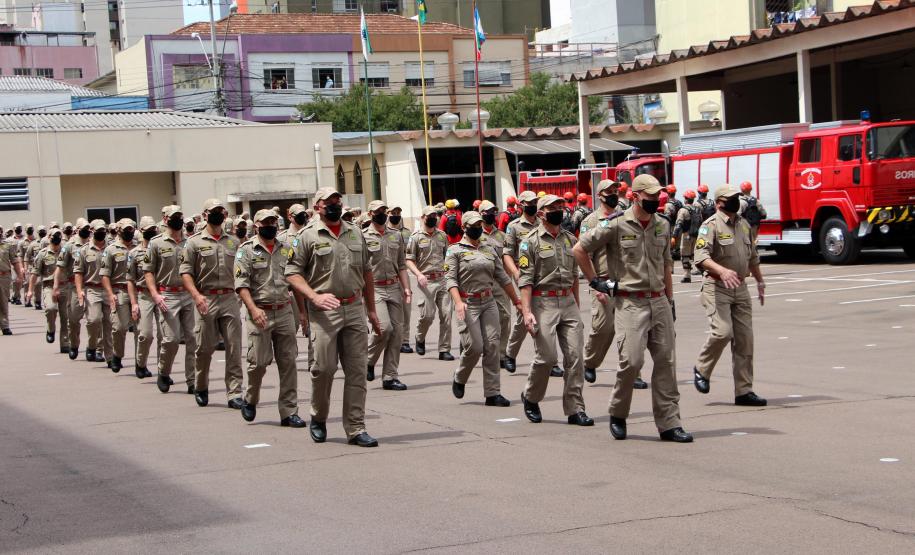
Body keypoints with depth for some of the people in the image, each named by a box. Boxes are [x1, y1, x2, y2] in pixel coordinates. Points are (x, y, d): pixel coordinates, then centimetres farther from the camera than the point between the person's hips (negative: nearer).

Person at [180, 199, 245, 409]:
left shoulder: (234, 242, 14)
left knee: (234, 347, -3)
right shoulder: (195, 242, 3)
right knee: (205, 347, 4)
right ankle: (200, 388, 24)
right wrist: (196, 295, -14)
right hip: (206, 299, -2)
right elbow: (185, 272, -2)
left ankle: (234, 393, -1)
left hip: (230, 298, 2)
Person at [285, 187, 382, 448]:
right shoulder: (308, 236, -1)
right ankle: (318, 418, 20)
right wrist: (314, 296, -17)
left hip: (355, 308, 4)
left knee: (357, 371, 2)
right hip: (325, 311, -4)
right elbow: (292, 273, -3)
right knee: (324, 368, -4)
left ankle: (355, 429, 6)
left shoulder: (355, 234, 14)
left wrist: (371, 309, 18)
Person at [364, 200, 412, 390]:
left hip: (394, 288, 5)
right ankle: (368, 361, 5)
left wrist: (406, 287, 6)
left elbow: (402, 265, 16)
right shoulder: (363, 237, -2)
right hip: (375, 289, -5)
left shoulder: (396, 235, 14)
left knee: (397, 331, 2)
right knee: (384, 327, -20)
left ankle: (390, 376, 8)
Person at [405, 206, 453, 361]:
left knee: (446, 314, -3)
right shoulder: (416, 237, 0)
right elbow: (409, 260, -2)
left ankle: (444, 350, 3)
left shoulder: (442, 235, 13)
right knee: (428, 315, -7)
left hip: (443, 279, 4)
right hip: (426, 281, -4)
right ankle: (419, 338, 24)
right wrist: (419, 274, -16)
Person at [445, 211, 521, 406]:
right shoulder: (455, 250, 0)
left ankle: (492, 393, 0)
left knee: (492, 346, -3)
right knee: (474, 346, -12)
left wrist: (516, 301, 18)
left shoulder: (489, 249, 15)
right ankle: (459, 379, 16)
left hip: (489, 303, 5)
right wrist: (458, 302, -23)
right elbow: (450, 279, -9)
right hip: (468, 304, -5)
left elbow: (502, 278, 18)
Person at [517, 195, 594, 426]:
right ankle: (530, 398, 19)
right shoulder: (531, 241, -5)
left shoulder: (570, 239, 13)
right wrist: (527, 312, -18)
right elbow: (525, 280, -9)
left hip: (569, 302, 5)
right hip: (543, 303, -5)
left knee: (575, 357, -1)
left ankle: (575, 409, 3)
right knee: (547, 357, -7)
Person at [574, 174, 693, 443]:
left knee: (666, 362, 3)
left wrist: (670, 301, 16)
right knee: (632, 360, -13)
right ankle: (617, 414, 9)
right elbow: (579, 249, 0)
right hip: (630, 302, -5)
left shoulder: (663, 225, 11)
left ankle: (669, 423, 8)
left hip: (659, 302, 5)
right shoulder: (616, 225, -7)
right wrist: (595, 281, 1)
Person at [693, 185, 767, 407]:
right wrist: (722, 270, -37)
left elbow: (752, 257, 26)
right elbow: (701, 256, -22)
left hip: (741, 289, 7)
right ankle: (701, 370, 7)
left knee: (744, 338, 2)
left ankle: (744, 391, 7)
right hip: (717, 287, -7)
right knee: (722, 332, -19)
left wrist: (760, 281, 28)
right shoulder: (711, 225, -9)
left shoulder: (744, 225, 14)